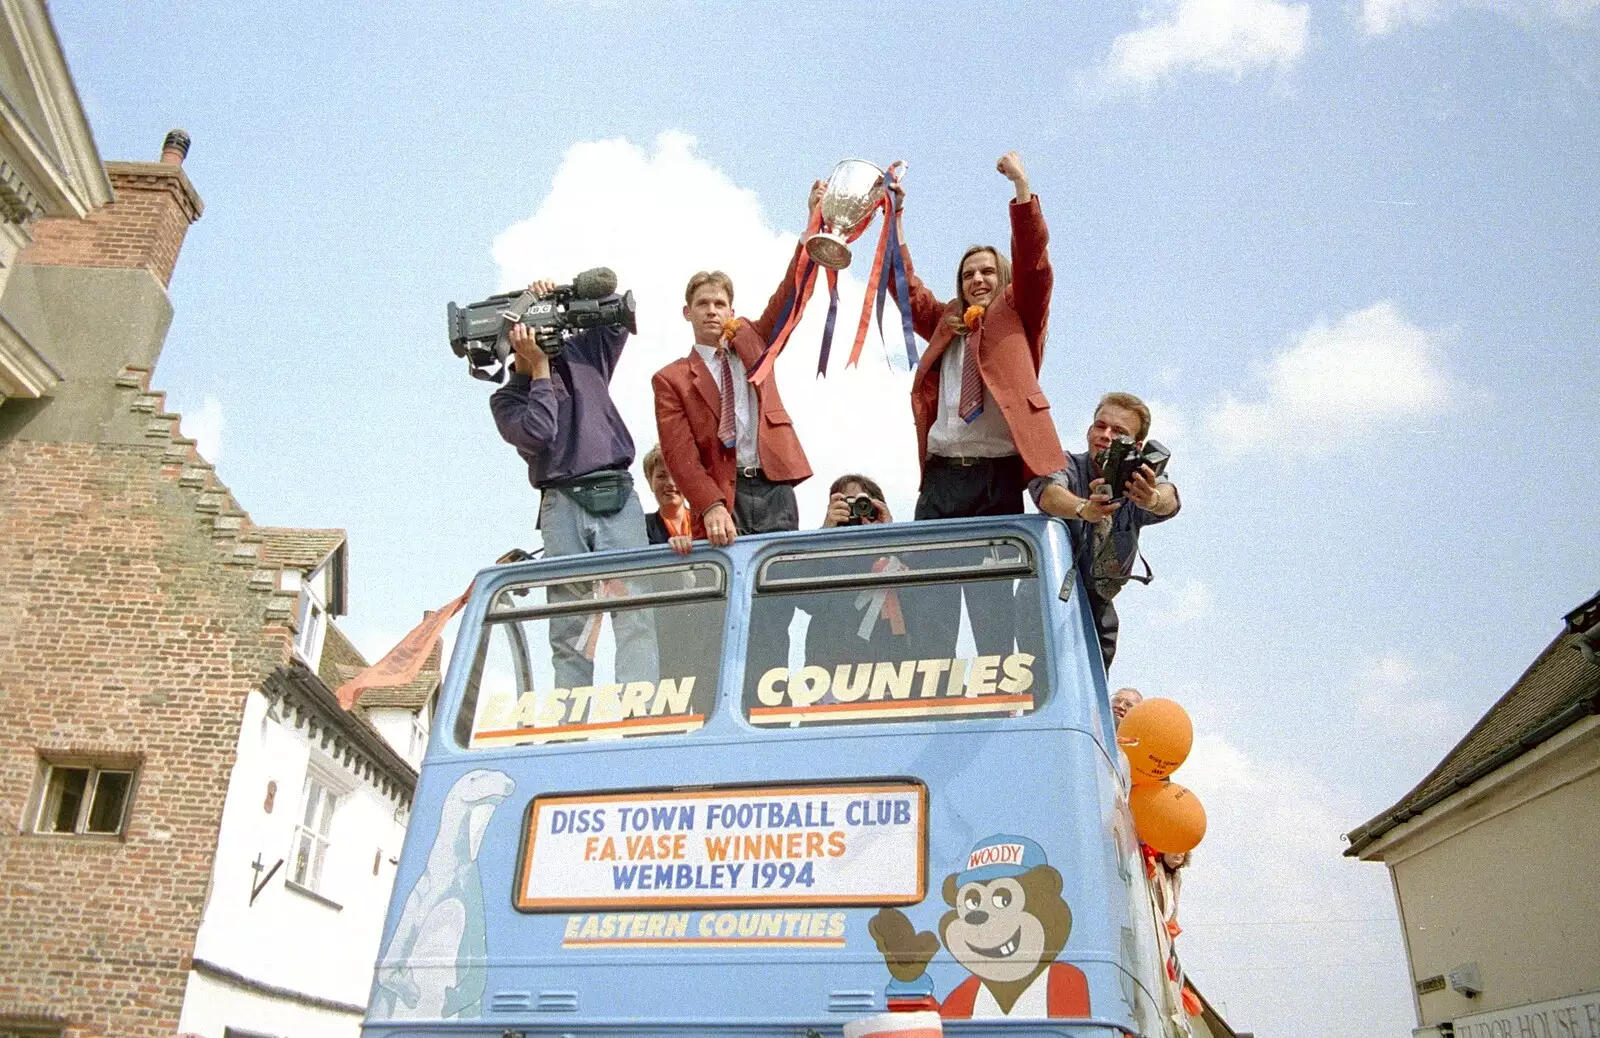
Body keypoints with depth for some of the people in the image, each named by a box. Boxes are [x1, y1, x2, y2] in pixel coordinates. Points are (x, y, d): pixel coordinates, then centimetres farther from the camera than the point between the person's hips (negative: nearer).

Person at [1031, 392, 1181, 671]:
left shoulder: (1139, 482, -7)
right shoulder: (1067, 465, -14)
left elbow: (1169, 501, -30)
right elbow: (1047, 491, -38)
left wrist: (1152, 499, -55)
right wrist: (1083, 509, -60)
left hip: (1098, 605, 3)